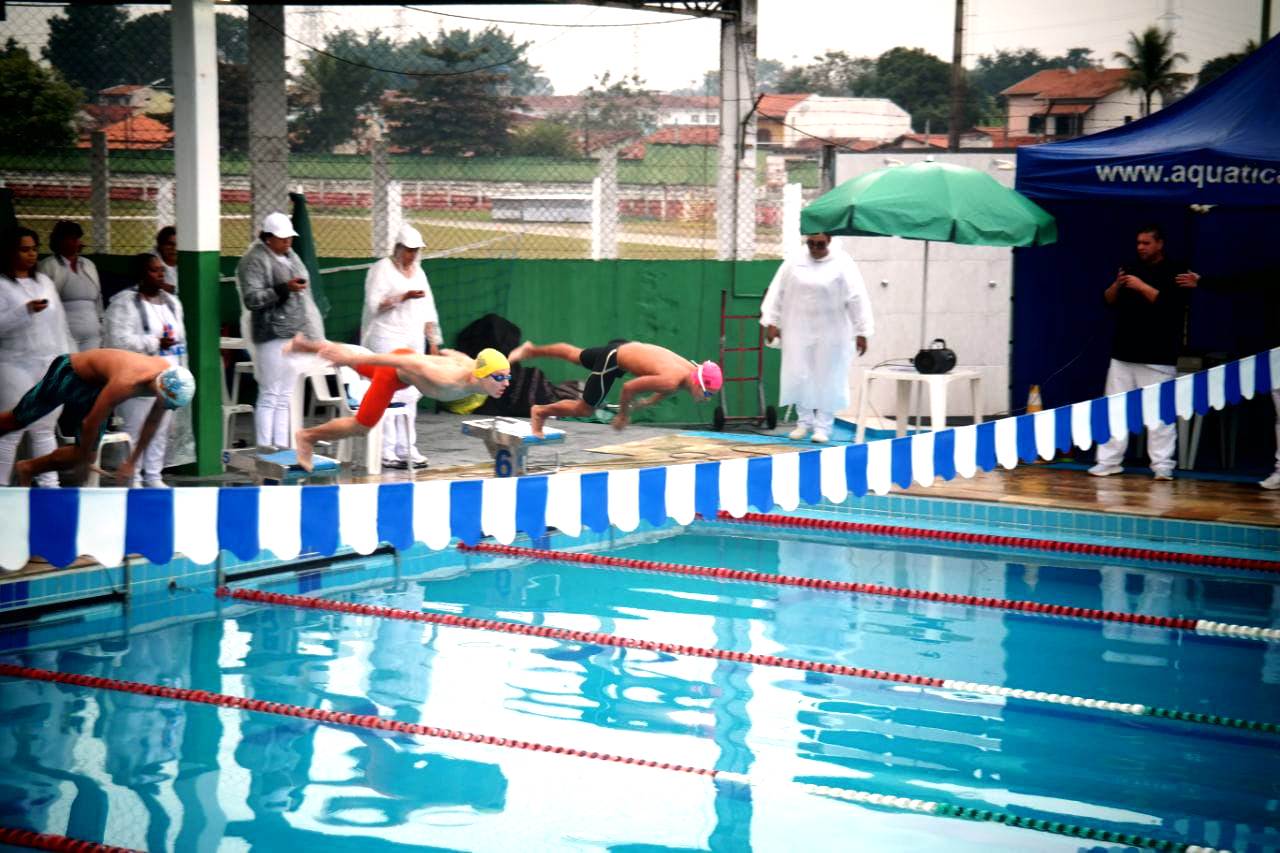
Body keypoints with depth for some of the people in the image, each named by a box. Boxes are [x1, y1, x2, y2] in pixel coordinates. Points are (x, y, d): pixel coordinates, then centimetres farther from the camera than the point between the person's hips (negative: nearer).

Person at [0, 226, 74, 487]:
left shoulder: (44, 281, 14)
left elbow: (59, 323, 17)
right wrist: (25, 311, -23)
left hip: (50, 367, 6)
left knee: (45, 429, 9)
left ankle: (49, 484, 12)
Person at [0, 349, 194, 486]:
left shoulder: (169, 376, -23)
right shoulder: (125, 383, -44)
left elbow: (152, 422, -4)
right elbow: (90, 423, -31)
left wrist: (132, 462, 1)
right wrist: (83, 460, -16)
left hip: (95, 387, 6)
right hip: (68, 372, -6)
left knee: (84, 454, 2)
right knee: (18, 419, 8)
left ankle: (28, 470, 22)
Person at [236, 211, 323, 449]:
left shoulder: (290, 256, 18)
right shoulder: (255, 261, -8)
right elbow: (251, 298, -18)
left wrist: (311, 333, 26)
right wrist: (283, 288, -25)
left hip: (294, 334, 8)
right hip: (273, 335, -8)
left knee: (285, 397, 9)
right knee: (269, 396, -8)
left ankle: (282, 448, 12)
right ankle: (265, 450, -6)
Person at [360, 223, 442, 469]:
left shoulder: (418, 271, 18)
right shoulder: (382, 269, -2)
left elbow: (427, 309, 19)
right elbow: (374, 304, -12)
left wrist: (433, 341, 14)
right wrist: (404, 296, -21)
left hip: (414, 341, 6)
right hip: (387, 340, -6)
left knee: (409, 395, 4)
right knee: (386, 395, -10)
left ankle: (407, 448, 8)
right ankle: (386, 451, -10)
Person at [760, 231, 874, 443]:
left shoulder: (842, 264, -7)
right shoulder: (793, 263, 1)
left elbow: (857, 299, -8)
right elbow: (777, 292, 4)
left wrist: (861, 332, -11)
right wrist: (772, 322, 1)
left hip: (830, 333, -2)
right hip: (799, 331, 2)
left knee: (826, 378, 1)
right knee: (798, 376, 3)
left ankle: (822, 426, 10)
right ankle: (805, 422, 19)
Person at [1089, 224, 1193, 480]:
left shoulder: (1174, 273, -2)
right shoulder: (1131, 268, 15)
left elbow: (1174, 304, -16)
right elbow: (1108, 301, 15)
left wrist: (1143, 287, -18)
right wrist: (1116, 286, -6)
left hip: (1158, 356, -6)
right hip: (1124, 353, 6)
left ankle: (1162, 466, -4)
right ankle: (1109, 461, 11)